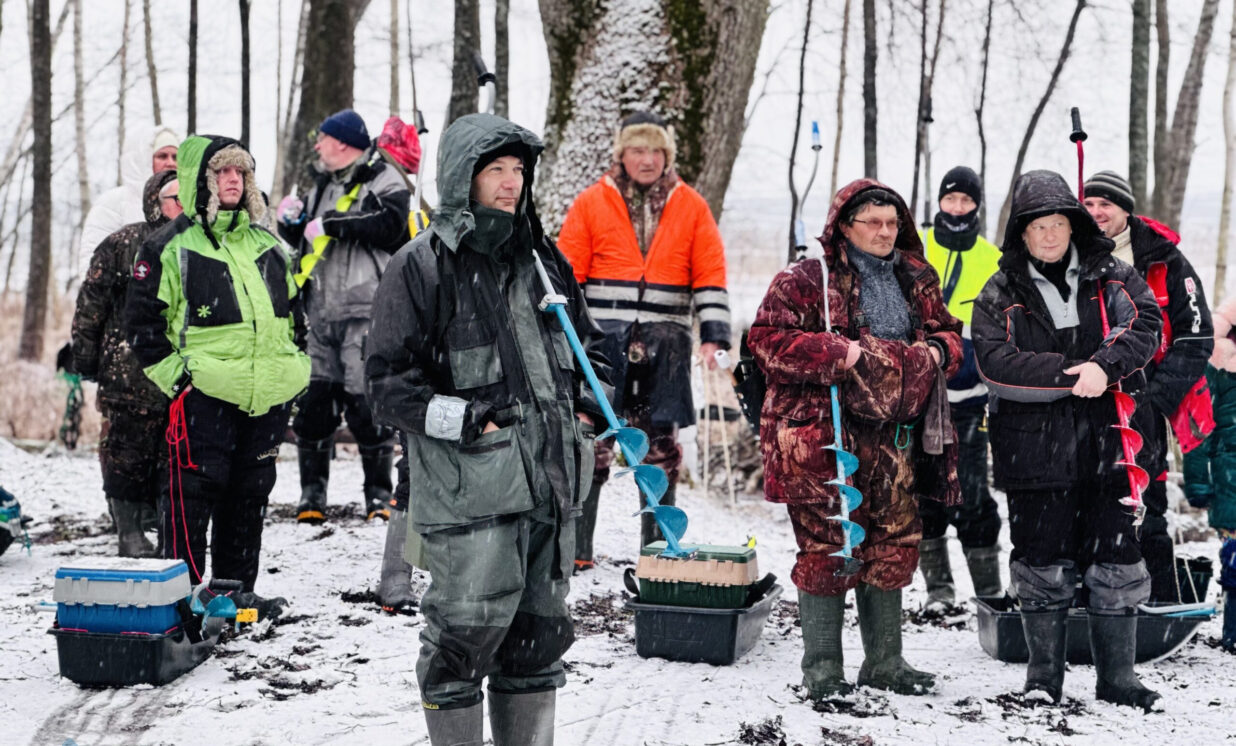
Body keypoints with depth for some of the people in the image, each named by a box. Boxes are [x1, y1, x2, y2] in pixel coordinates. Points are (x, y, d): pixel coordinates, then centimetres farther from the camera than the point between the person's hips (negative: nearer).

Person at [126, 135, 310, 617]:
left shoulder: (266, 244, 16)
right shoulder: (171, 247, -2)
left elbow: (292, 310, 25)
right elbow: (142, 319, -3)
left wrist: (297, 366, 15)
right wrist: (173, 374, -8)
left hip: (268, 395, 6)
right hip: (204, 394, -6)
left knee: (251, 493, 11)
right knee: (196, 491, -6)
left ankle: (237, 589, 21)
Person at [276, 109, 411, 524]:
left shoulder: (384, 181, -1)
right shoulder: (323, 184, 22)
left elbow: (390, 226, -18)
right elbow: (303, 240, 29)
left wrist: (333, 223, -15)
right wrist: (293, 222, 7)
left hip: (365, 310, -7)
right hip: (321, 314, 7)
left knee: (365, 403, -8)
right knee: (314, 401, 5)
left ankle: (379, 493, 3)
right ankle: (312, 493, 14)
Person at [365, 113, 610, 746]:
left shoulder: (543, 257, 15)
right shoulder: (422, 265, -4)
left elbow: (588, 342, 28)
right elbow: (387, 380, -6)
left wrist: (590, 402, 11)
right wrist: (464, 420, -15)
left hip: (551, 478, 6)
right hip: (470, 485, -6)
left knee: (539, 632, 12)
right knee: (468, 628, -7)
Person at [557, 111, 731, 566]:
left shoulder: (691, 208, 9)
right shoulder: (591, 204, 6)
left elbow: (710, 276, 8)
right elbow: (567, 276, 6)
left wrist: (713, 336, -1)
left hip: (665, 345, 2)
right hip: (601, 339, -1)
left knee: (661, 444, 7)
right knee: (591, 442, -4)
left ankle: (658, 546, 18)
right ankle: (574, 546, 4)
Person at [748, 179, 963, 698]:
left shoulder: (916, 281, 14)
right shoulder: (805, 280, -4)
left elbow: (947, 331, 25)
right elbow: (767, 339, -12)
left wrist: (937, 352, 1)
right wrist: (838, 353, -20)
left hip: (892, 435, 6)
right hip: (823, 435, -6)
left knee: (893, 544, 10)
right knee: (827, 547, -3)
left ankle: (883, 662, 24)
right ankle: (821, 667, 9)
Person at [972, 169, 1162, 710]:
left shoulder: (1110, 278, 9)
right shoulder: (1000, 295, 4)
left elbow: (1145, 325, -4)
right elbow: (995, 363, -10)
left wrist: (1104, 366, -21)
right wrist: (1071, 374, -16)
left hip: (1105, 443, 1)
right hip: (1034, 450, -1)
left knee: (1115, 563, 4)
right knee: (1043, 567, 5)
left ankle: (1117, 680, 16)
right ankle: (1043, 681, 18)